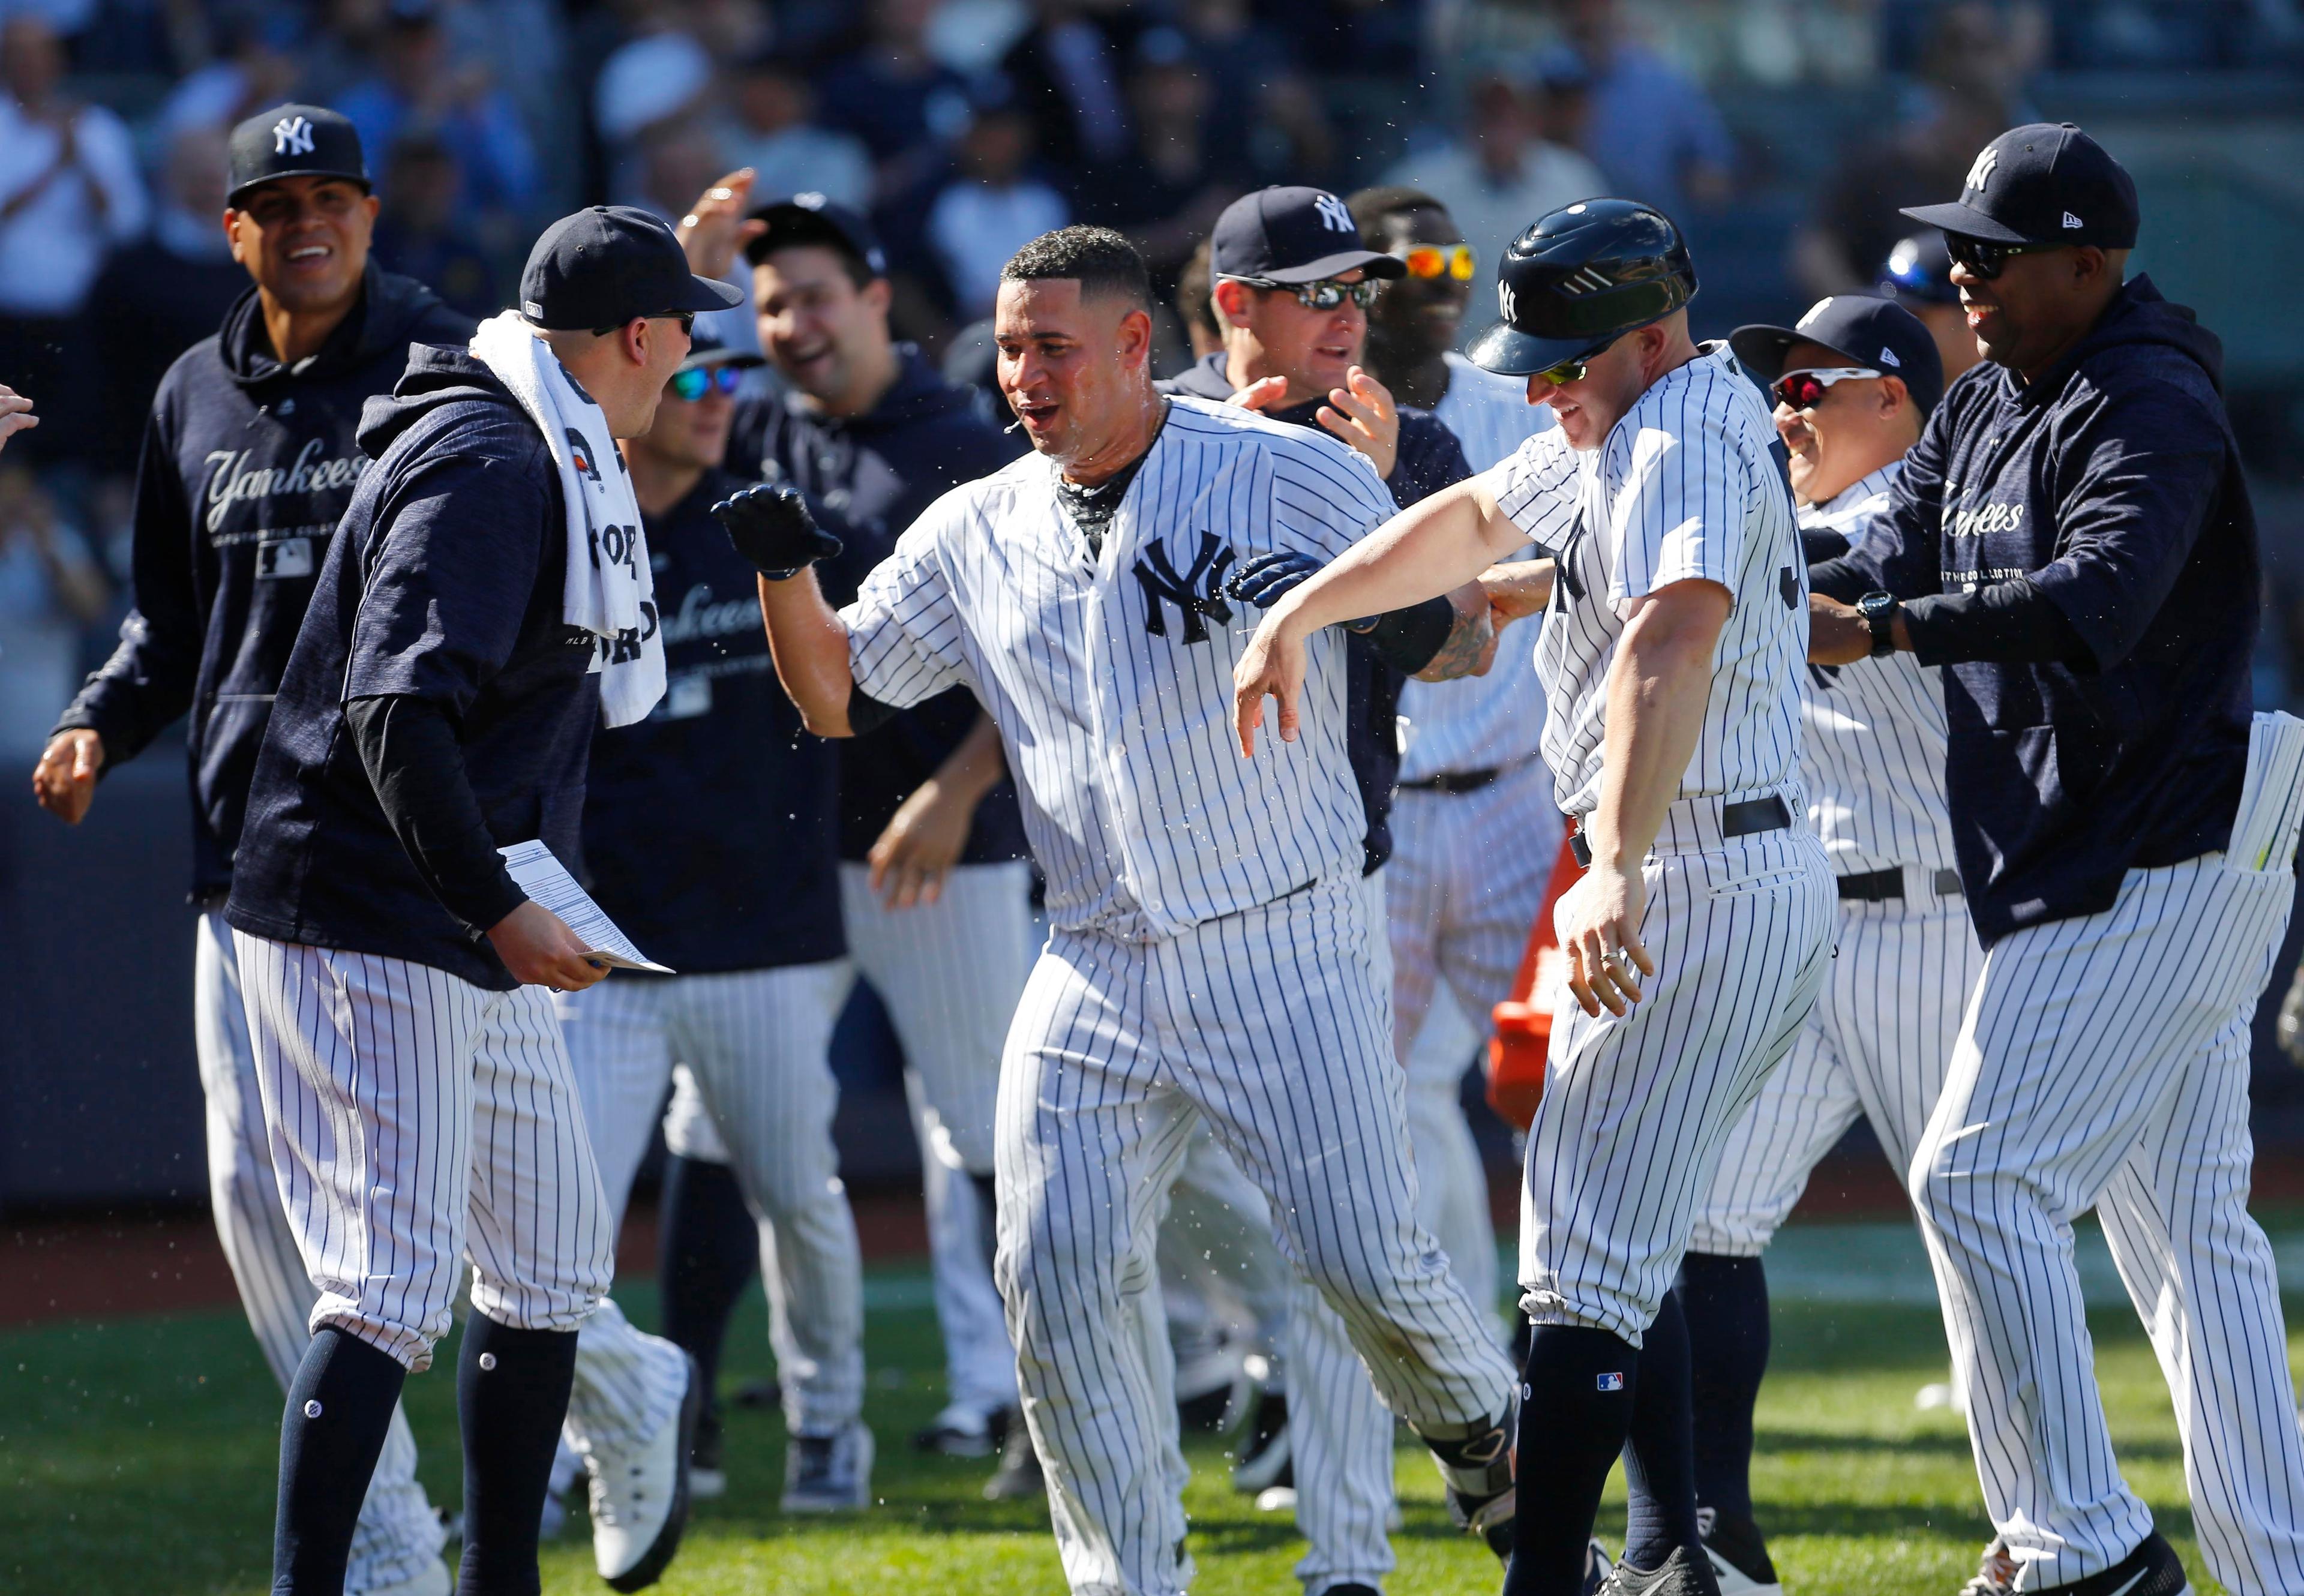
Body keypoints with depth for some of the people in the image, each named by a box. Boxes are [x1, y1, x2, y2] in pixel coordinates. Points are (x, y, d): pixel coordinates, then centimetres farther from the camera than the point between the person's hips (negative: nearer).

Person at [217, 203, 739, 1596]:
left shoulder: (542, 462, 16)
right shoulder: (487, 468, -17)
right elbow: (398, 711, -28)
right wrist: (498, 912, -29)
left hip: (478, 944, 11)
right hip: (378, 938, -11)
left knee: (550, 1262, 15)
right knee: (395, 1287, -15)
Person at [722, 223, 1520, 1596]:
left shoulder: (1293, 477, -4)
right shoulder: (976, 532, 9)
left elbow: (1455, 639, -2)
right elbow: (837, 697, 13)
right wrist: (787, 570, -5)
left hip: (1284, 954, -4)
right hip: (1096, 971, 4)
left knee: (1367, 1255, -10)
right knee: (1057, 1272, -6)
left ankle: (1481, 1426, 22)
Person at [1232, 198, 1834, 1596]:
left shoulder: (1682, 445, -19)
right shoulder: (1634, 421, 14)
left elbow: (1676, 637, -37)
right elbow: (1476, 520, 30)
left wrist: (1614, 874, -48)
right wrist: (1295, 614, 22)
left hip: (1695, 890, -11)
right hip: (1772, 888, 11)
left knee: (1588, 1263, -14)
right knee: (1627, 1238, 20)